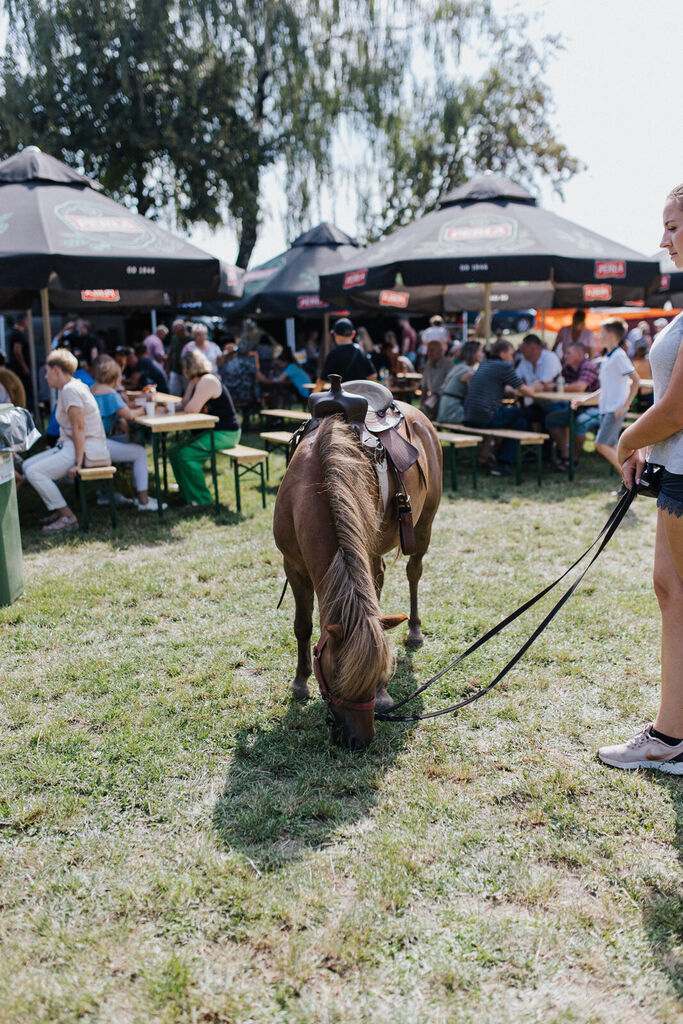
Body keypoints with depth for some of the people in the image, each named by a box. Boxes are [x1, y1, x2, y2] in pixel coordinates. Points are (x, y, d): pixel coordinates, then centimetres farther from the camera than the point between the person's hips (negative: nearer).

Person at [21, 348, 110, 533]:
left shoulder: (70, 390, -15)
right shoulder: (68, 388, 16)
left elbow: (79, 428, -21)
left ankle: (67, 517, -12)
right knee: (27, 465, 10)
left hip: (87, 449, -11)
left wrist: (78, 462, -23)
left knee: (34, 472, -19)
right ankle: (58, 509, 12)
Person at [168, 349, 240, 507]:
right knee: (174, 451, 5)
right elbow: (184, 406, 9)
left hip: (225, 434, -10)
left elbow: (192, 409, -22)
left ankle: (201, 499, -13)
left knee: (185, 454, -22)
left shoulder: (207, 381, -16)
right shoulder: (198, 381, 16)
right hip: (211, 432, 10)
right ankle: (189, 493, 10)